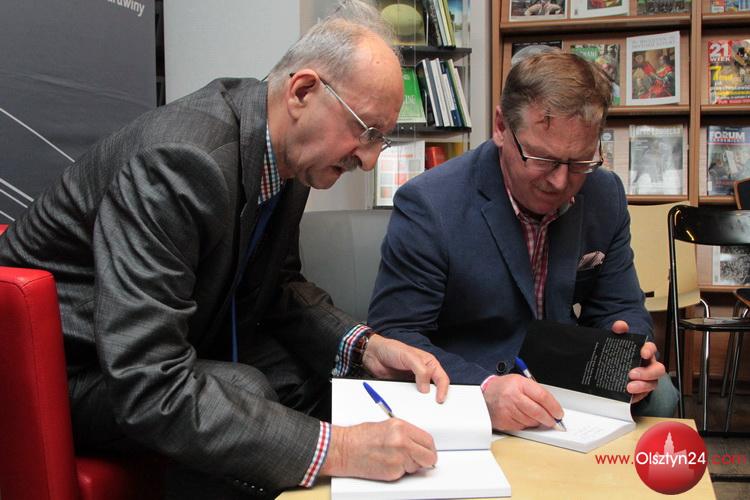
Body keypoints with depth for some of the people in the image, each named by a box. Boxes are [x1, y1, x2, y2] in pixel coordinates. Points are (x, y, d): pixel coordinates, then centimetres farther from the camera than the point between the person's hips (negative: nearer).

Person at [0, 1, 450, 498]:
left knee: (314, 368, -4)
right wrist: (336, 450, -40)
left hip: (158, 338, 8)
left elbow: (278, 283, 8)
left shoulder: (287, 151, -7)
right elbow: (146, 386, -38)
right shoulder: (180, 159, -34)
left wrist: (366, 346, -10)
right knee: (241, 395, -29)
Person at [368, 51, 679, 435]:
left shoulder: (606, 195, -2)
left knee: (658, 395, -18)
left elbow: (619, 308, 6)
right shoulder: (426, 205, -20)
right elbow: (393, 336, -21)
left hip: (564, 384, 5)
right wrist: (484, 389, -37)